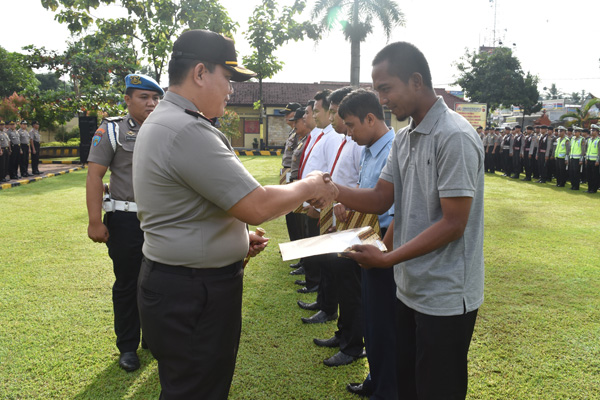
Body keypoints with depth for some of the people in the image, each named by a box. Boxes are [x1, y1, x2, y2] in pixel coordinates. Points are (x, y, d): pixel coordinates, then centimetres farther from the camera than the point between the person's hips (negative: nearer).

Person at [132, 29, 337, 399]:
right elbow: (256, 206, -25)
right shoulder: (188, 130, -23)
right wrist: (308, 188, -7)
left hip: (171, 282, 10)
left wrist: (239, 237, 12)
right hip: (194, 295, -10)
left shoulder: (161, 122, 12)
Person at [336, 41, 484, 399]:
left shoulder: (455, 137, -19)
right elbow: (381, 198, 4)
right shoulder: (404, 138, 10)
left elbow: (453, 224, -21)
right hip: (409, 289, 8)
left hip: (445, 298, -8)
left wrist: (388, 259, -23)